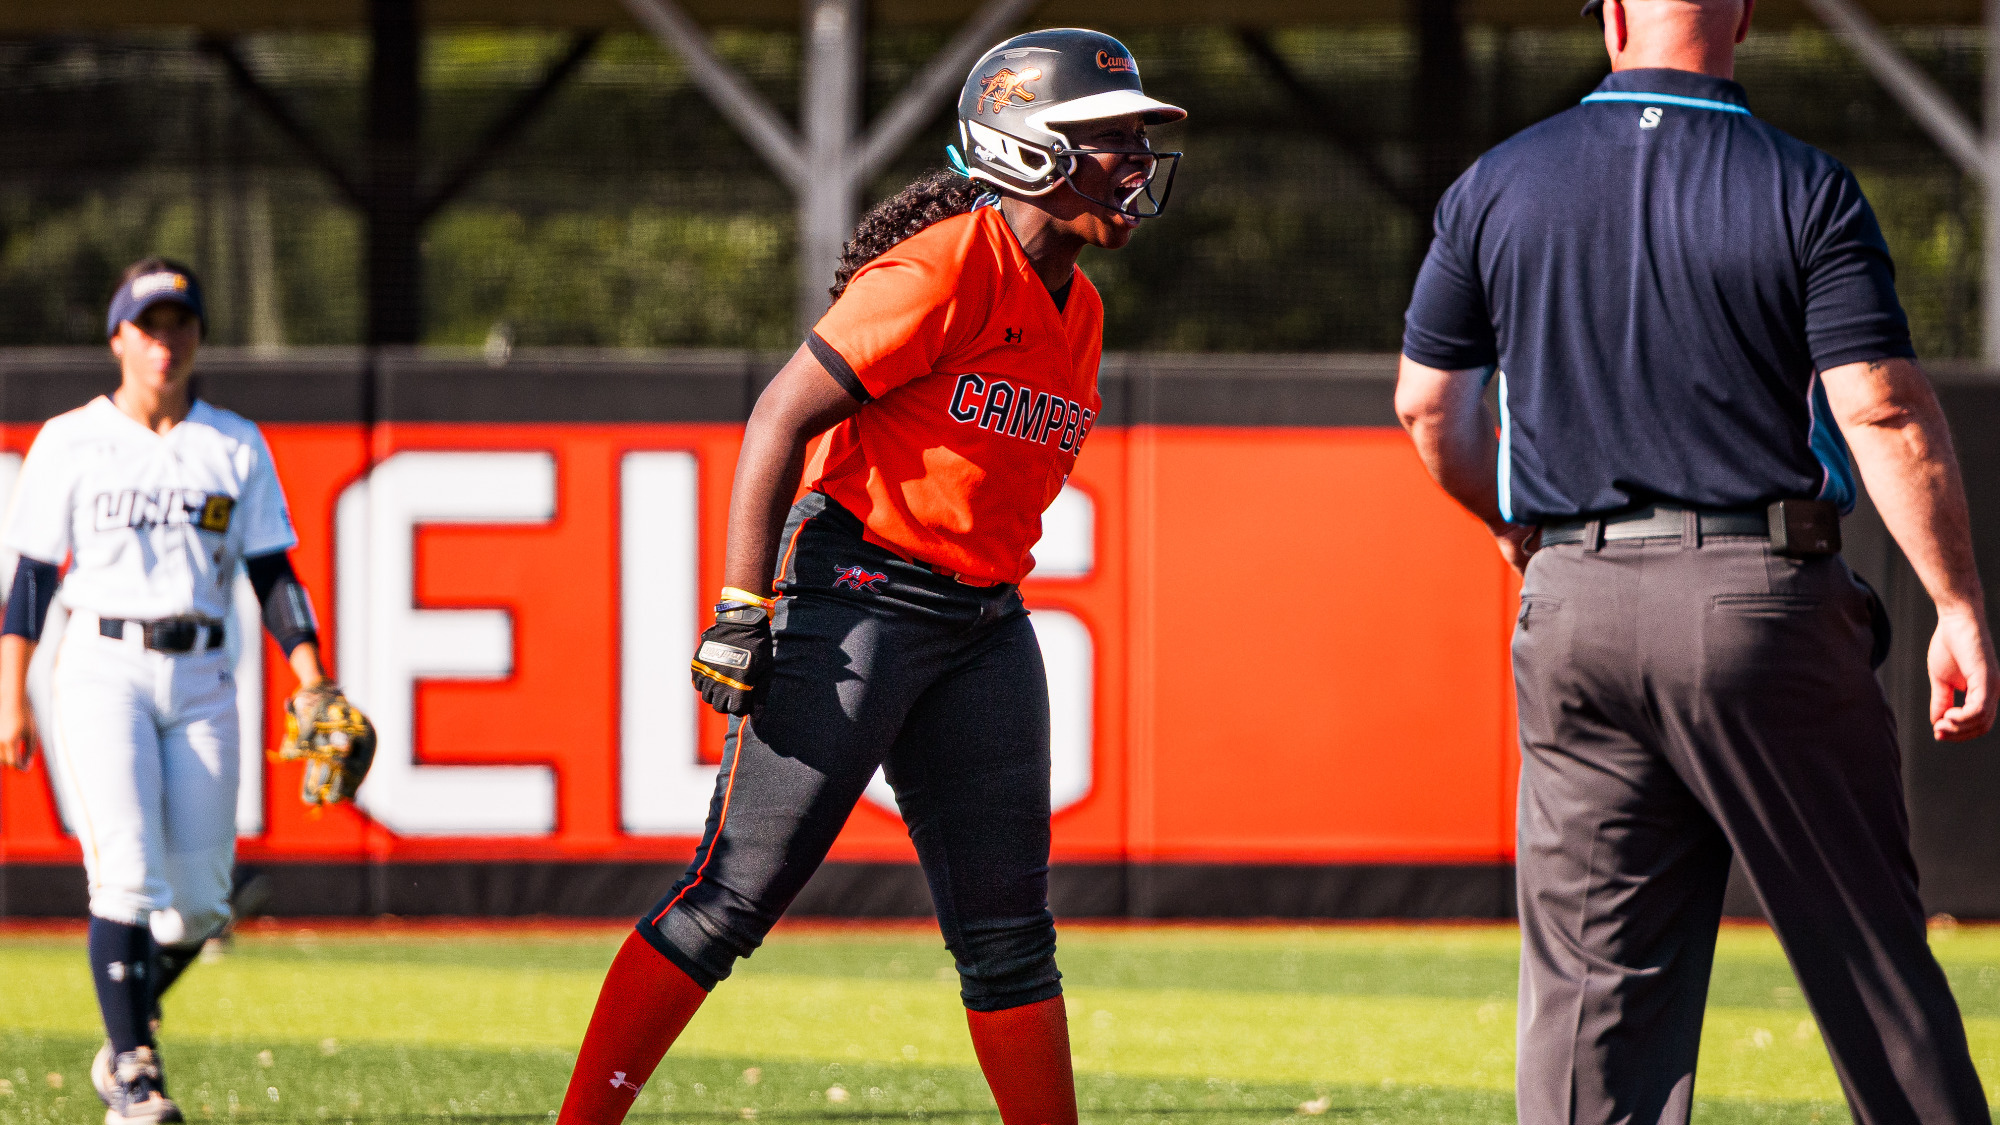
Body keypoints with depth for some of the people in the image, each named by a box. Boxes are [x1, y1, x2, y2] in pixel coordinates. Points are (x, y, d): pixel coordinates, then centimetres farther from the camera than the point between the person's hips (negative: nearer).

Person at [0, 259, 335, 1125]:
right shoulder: (72, 443, 3)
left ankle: (122, 1036, 25)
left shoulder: (236, 448, 9)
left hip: (200, 679, 3)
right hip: (103, 669, -3)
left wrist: (311, 680, -5)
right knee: (127, 875, -18)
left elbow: (272, 574, 8)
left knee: (199, 899, -1)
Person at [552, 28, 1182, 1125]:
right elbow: (782, 418, -17)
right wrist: (743, 613, -21)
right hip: (852, 602, -8)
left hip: (985, 624, 8)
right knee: (734, 895, -9)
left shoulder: (1076, 309, 13)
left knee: (1008, 931, 8)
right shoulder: (944, 271, -15)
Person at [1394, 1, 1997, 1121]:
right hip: (1766, 604, -3)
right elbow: (1885, 411, -13)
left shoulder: (1499, 187, 5)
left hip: (1575, 607, 3)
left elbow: (1427, 403, 14)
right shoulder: (1806, 191, -5)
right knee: (1868, 946, 5)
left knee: (1591, 980, 3)